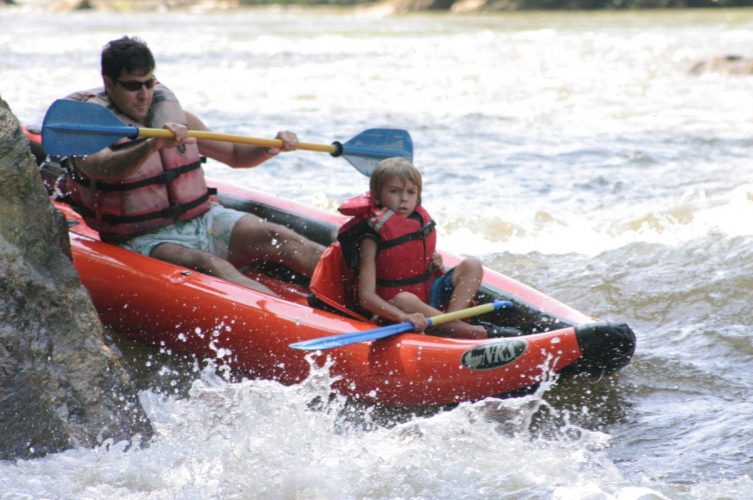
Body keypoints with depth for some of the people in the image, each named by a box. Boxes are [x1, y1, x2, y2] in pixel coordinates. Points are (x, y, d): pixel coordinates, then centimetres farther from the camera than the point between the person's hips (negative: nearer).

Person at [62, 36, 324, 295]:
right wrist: (153, 145, -46)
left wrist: (271, 148, 0)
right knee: (209, 266, -34)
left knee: (276, 237, -18)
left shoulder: (174, 115, 11)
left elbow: (234, 155, 20)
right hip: (146, 240, -6)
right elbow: (103, 169, -30)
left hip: (204, 220, 6)